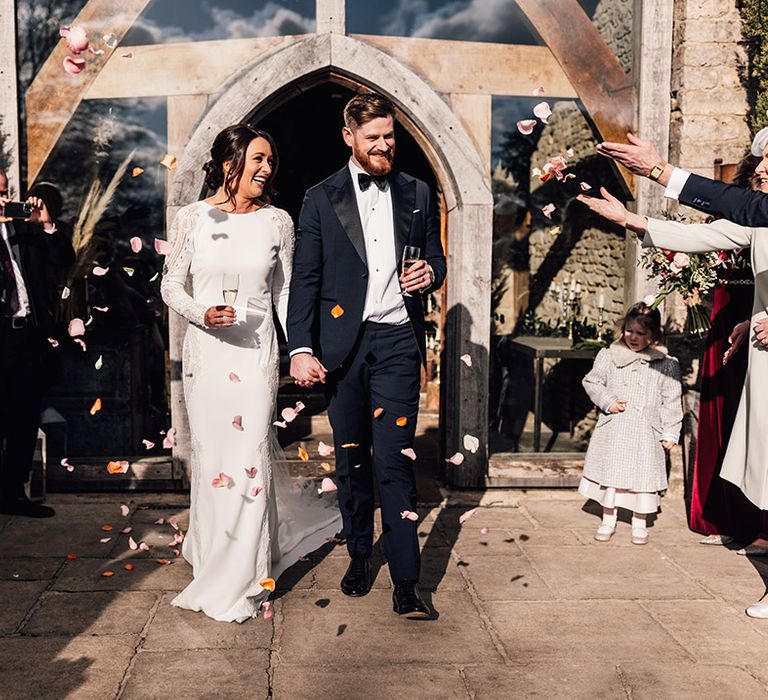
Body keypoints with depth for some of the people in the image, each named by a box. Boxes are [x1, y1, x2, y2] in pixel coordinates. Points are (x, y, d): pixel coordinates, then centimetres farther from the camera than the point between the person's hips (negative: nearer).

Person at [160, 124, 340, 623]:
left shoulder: (277, 222, 3)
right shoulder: (193, 218, 1)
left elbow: (285, 293, 7)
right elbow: (171, 285, 6)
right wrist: (202, 313, -14)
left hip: (256, 351, 0)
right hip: (206, 350, 1)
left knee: (249, 457, -3)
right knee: (211, 455, 6)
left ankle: (240, 581, 10)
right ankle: (214, 560, 27)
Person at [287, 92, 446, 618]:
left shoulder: (417, 194, 12)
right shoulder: (321, 199, 6)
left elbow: (436, 260, 19)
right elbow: (305, 279, 2)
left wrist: (428, 274, -6)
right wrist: (301, 348, -8)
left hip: (396, 341, 0)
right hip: (342, 343, 1)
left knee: (394, 460, -8)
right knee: (351, 459, 10)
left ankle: (406, 582, -5)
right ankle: (359, 557, 28)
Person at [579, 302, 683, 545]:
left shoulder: (666, 364, 0)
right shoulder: (609, 356, 3)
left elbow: (672, 400, 2)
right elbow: (591, 381, 8)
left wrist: (670, 433, -2)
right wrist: (607, 400, -8)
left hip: (646, 432, -1)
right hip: (613, 429, 1)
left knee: (643, 475, 4)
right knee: (610, 472, 7)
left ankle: (639, 523, 21)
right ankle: (608, 519, 24)